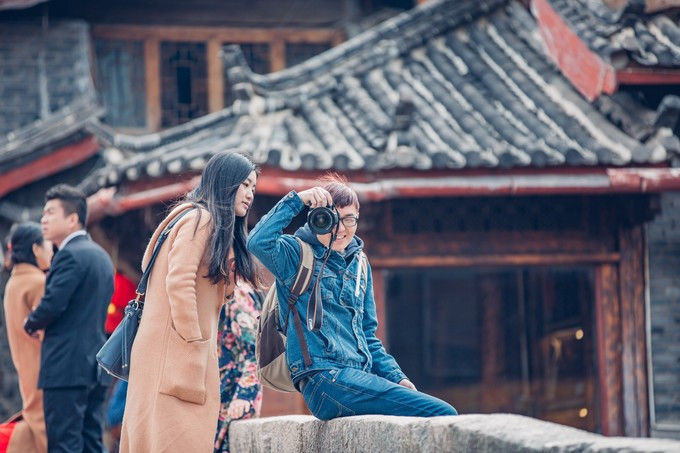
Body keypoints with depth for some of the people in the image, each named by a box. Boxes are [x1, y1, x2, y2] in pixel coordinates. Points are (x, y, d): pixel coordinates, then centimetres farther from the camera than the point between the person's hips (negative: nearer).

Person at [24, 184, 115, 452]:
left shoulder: (70, 255, -12)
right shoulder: (101, 256, 18)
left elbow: (53, 305, -20)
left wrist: (30, 324, 0)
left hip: (67, 368, -9)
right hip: (96, 366, 9)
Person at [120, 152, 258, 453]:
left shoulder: (222, 230, 22)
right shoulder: (200, 219, -7)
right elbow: (179, 282, -17)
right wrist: (193, 342, -18)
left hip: (193, 350, 9)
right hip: (175, 348, -9)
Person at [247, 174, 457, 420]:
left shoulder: (359, 265, 22)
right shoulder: (297, 255, 3)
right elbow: (258, 242, -20)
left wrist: (396, 378, 12)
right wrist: (296, 199, -12)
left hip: (361, 377, 8)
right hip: (325, 379, -8)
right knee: (443, 414, -23)